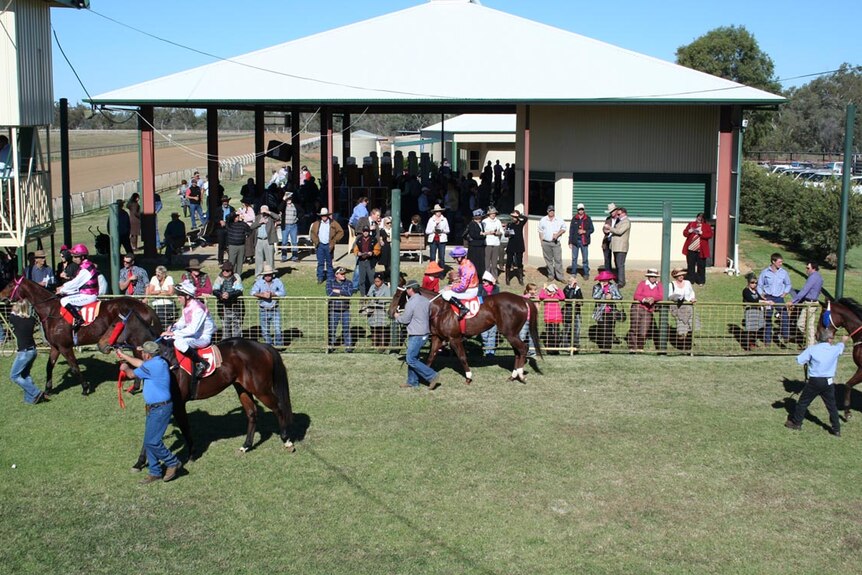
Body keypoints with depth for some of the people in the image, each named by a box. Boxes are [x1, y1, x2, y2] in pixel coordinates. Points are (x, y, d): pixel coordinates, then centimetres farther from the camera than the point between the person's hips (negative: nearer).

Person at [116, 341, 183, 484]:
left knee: (152, 441, -8)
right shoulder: (156, 362, 9)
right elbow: (140, 364, 28)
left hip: (160, 409, -10)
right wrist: (124, 356, 37)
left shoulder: (152, 365, -21)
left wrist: (125, 368, 15)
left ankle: (173, 463, 6)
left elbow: (132, 374, -7)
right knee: (149, 441, 13)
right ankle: (155, 473, 19)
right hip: (154, 408, 10)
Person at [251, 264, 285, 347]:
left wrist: (272, 294, -24)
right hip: (263, 310, 1)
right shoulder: (259, 282, -4)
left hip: (275, 309, -1)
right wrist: (262, 295, -30)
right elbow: (253, 292, -16)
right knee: (265, 330, 9)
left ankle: (279, 345, 4)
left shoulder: (277, 281, -4)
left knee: (277, 329, -7)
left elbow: (283, 293, -14)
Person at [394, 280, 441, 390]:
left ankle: (432, 376, -5)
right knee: (412, 358, 17)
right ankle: (412, 382, 23)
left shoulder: (411, 303, -19)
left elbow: (405, 320, -15)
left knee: (411, 360, -3)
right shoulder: (426, 300, 8)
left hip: (416, 335, -9)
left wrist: (397, 316, 8)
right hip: (425, 332, 9)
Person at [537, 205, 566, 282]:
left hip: (556, 243, -1)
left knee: (558, 260, -5)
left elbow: (563, 229, 7)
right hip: (546, 243, 1)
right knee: (548, 260, 6)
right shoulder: (543, 220, 8)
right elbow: (540, 231, 11)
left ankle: (560, 276, -3)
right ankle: (550, 276, 14)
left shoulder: (559, 220, 5)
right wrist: (542, 241, 3)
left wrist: (557, 234, -9)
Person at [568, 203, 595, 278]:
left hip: (584, 241, -1)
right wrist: (570, 242, 3)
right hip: (575, 241, 1)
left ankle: (586, 273, 9)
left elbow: (592, 229, 5)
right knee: (574, 258, 6)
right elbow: (571, 230, 6)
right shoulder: (574, 219, 5)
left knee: (585, 258, 1)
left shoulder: (588, 219, 3)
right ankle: (573, 273, 15)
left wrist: (584, 231, -13)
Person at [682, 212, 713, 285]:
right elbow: (684, 233, 5)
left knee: (701, 266, 2)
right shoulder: (691, 224, 8)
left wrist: (701, 233, -22)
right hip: (691, 249, 2)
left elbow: (710, 235, -10)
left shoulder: (707, 226, 3)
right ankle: (691, 280, 15)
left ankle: (701, 281, 11)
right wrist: (690, 231, -15)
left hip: (701, 250, -2)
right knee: (691, 265, 6)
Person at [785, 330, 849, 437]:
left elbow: (799, 360, -11)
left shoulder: (812, 349, -12)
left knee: (803, 402, 12)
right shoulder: (835, 349, -4)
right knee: (832, 406, 13)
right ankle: (836, 429, 18)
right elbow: (841, 346, 20)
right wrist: (844, 340, 43)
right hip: (829, 382, 2)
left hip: (814, 381, -2)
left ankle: (796, 423, 20)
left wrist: (807, 362, 11)